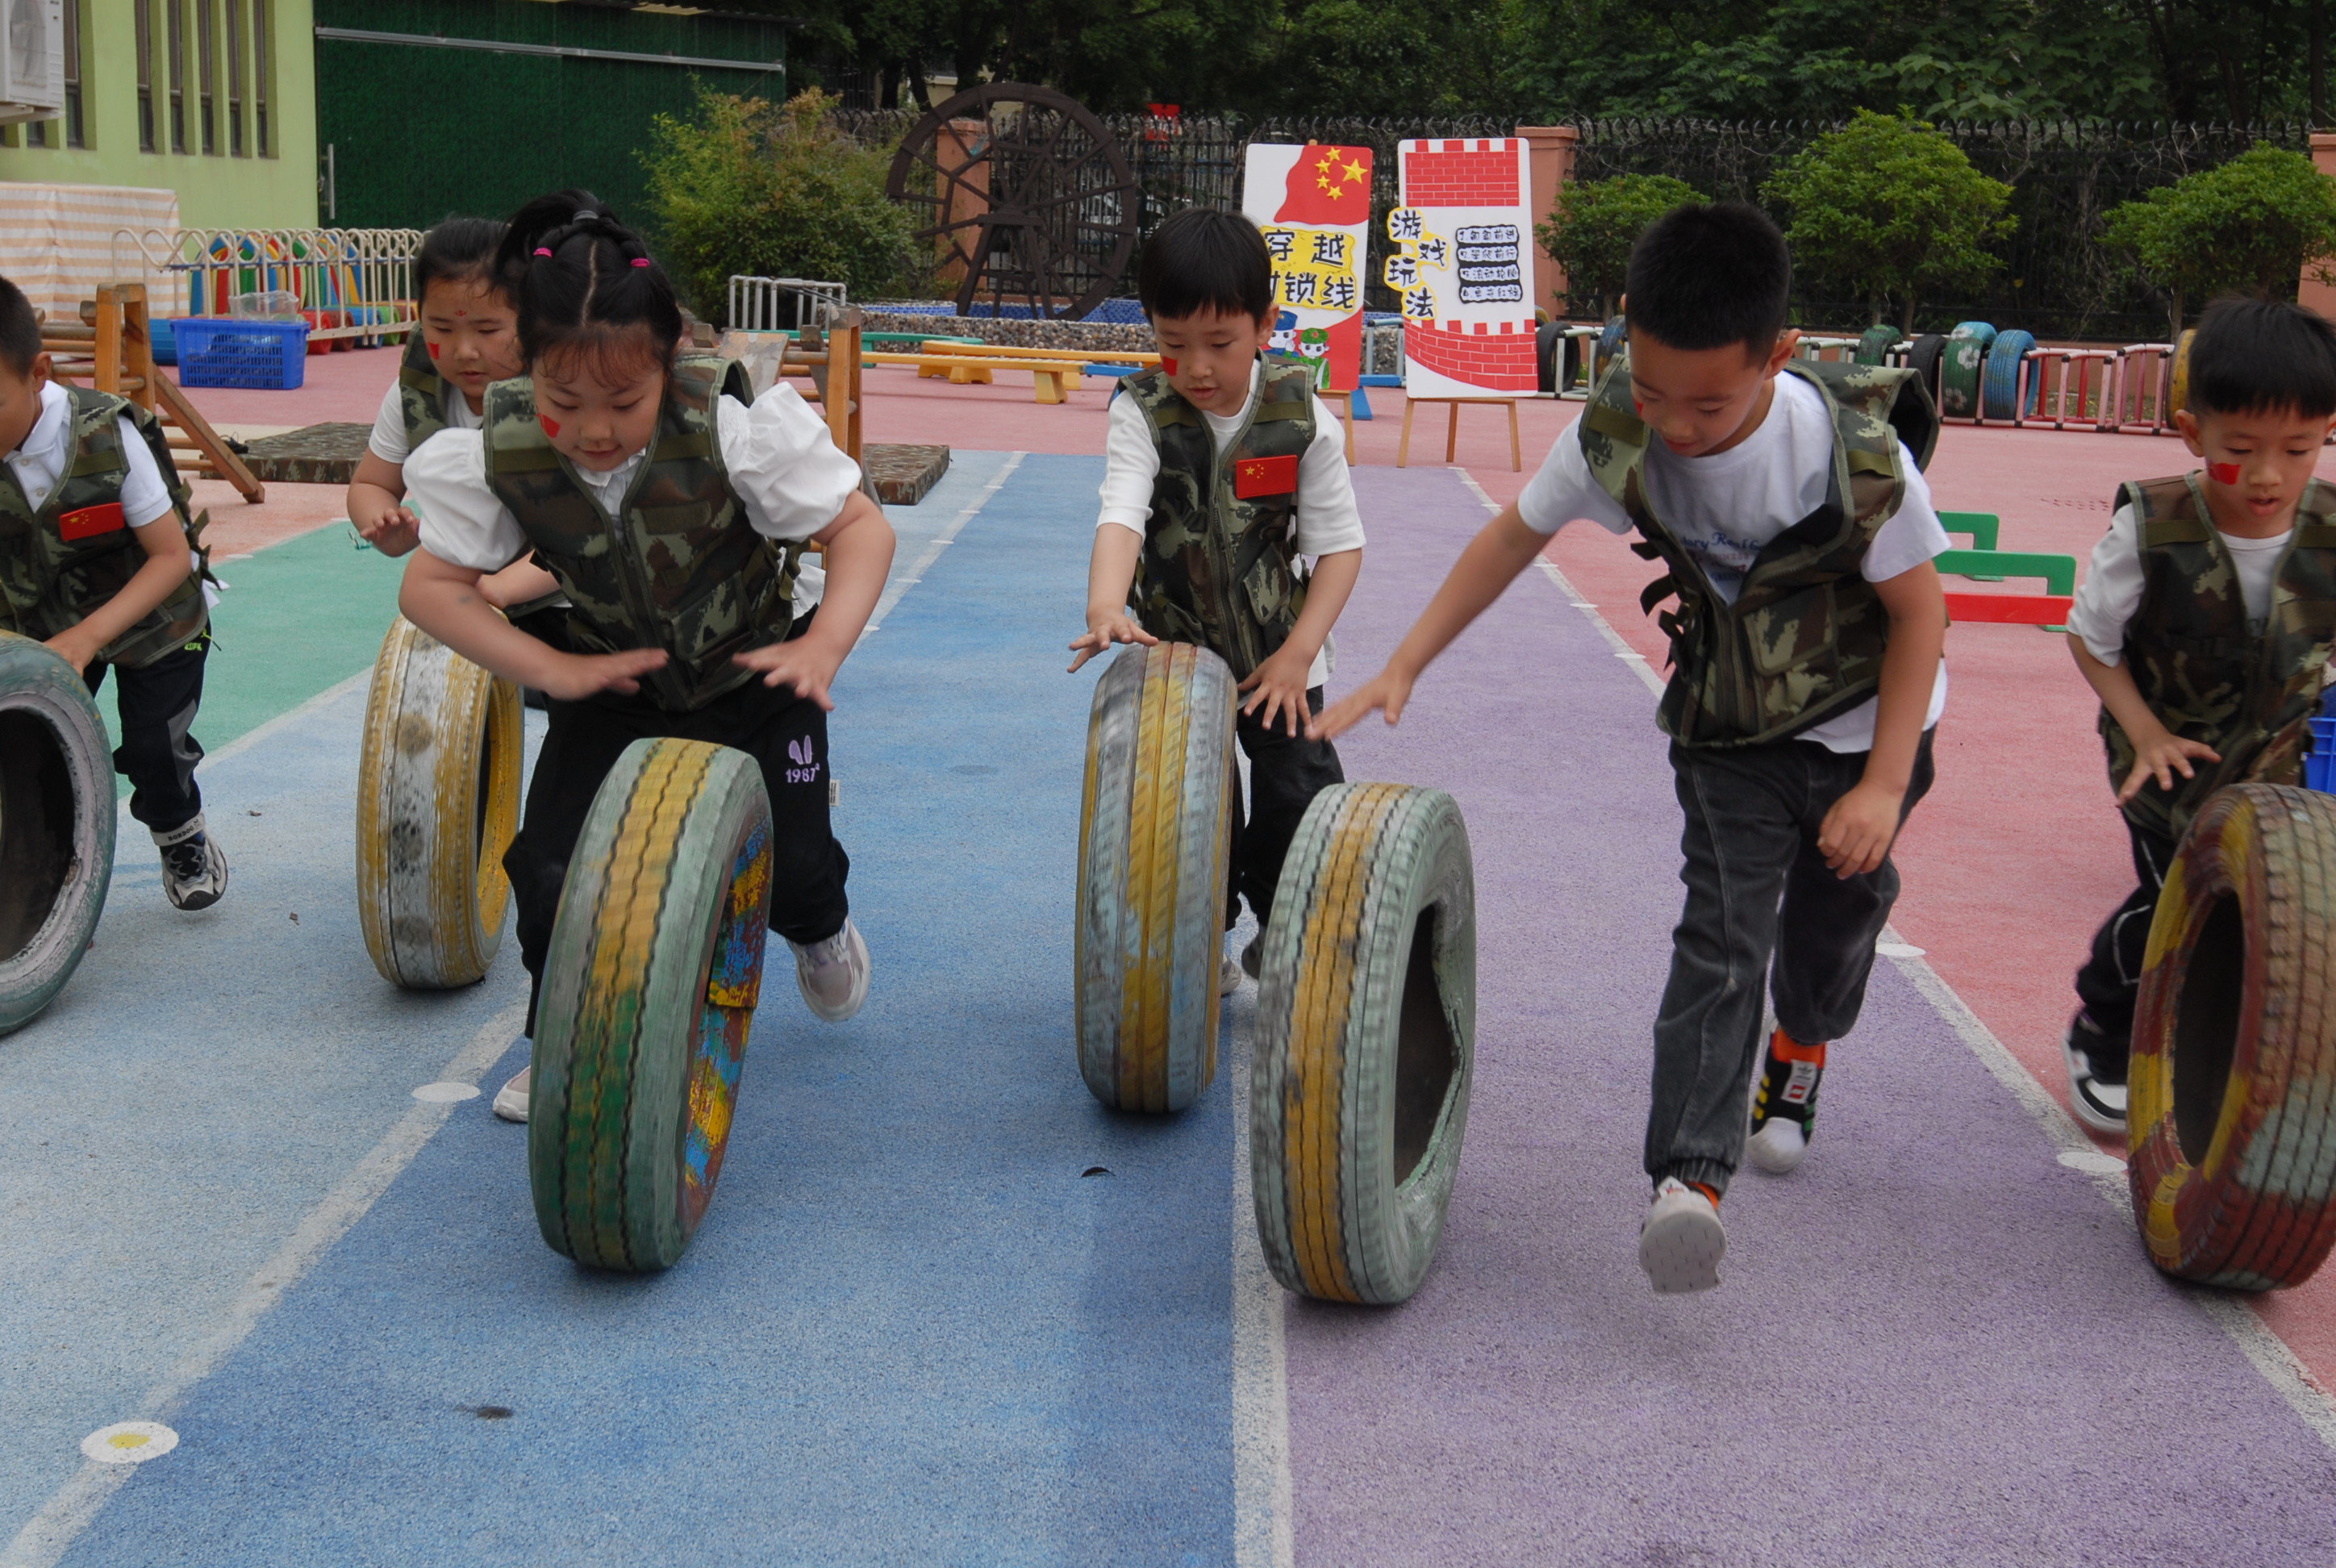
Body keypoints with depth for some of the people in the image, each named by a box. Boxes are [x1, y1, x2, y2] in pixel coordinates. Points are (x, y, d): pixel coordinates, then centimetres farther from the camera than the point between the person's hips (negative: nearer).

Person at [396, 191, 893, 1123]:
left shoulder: (730, 428, -31)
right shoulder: (502, 452, -23)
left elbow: (861, 527, -22)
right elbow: (431, 586, -13)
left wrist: (825, 645, -37)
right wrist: (553, 670, -23)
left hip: (753, 672, -2)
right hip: (617, 679, 2)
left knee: (790, 864, -2)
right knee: (549, 870, -11)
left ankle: (819, 931, 40)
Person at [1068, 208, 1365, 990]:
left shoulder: (1302, 416, -12)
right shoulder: (1141, 413, -14)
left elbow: (1340, 544, -8)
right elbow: (1121, 515, -30)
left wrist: (1298, 652, -16)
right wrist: (1106, 608, -49)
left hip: (1280, 657, 0)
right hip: (1175, 651, 0)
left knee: (1303, 802, -2)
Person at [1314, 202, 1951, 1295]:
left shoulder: (1858, 453, -31)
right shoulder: (1616, 430, -22)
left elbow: (1917, 609, -17)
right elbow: (1517, 533, -5)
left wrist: (1884, 785, -19)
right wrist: (1402, 669, -7)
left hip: (1861, 721, -1)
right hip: (1727, 728, 1)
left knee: (1837, 911, 17)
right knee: (1720, 935, -14)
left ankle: (1800, 1052, 50)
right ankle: (1688, 1180, -21)